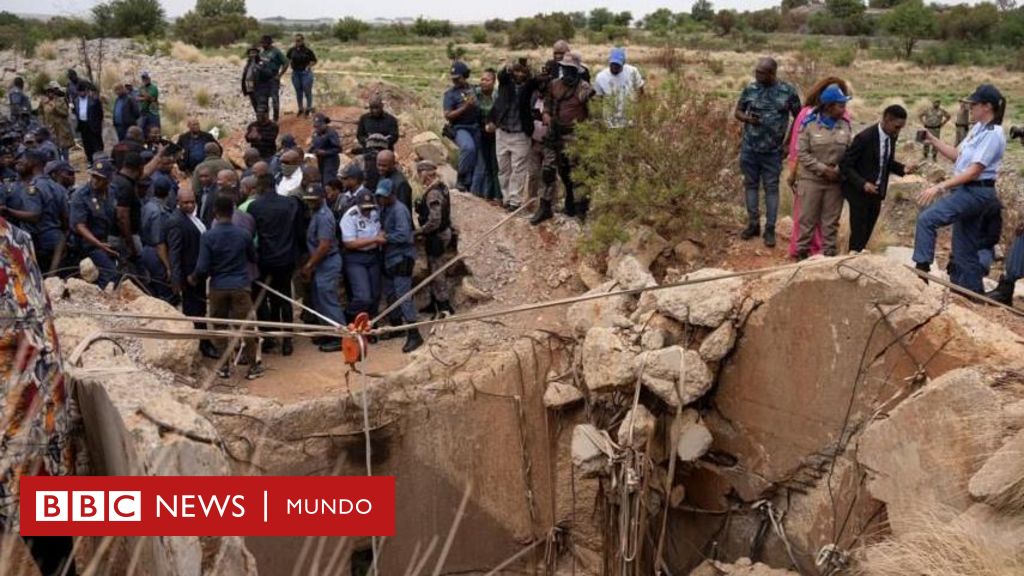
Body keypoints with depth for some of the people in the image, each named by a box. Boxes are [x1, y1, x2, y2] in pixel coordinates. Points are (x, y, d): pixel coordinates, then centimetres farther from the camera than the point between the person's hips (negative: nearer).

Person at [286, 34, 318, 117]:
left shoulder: (308, 50, -7)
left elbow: (314, 61, 1)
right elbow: (287, 59, 13)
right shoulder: (292, 50, 3)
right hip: (295, 73, 4)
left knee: (307, 91, -2)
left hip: (305, 73, -4)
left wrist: (308, 66, -11)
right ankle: (300, 109, 20)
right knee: (298, 91, 10)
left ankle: (309, 108, 10)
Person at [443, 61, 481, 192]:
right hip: (460, 128, -6)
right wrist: (465, 107, -18)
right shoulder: (450, 93, -3)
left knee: (474, 157, 7)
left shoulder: (473, 89, 11)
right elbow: (448, 115, -11)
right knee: (468, 147, -32)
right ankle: (461, 179, -19)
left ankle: (469, 184, 20)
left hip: (475, 127, 6)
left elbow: (479, 107, 26)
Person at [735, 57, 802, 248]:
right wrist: (748, 119, -14)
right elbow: (738, 112, 8)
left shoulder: (788, 91, -6)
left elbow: (798, 117, 3)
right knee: (751, 185, 10)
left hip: (773, 150, -2)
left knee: (771, 188, 3)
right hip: (749, 148, 3)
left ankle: (770, 229, 9)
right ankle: (753, 224, 23)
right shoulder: (750, 89, -2)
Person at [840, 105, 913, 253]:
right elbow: (844, 165, -20)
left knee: (867, 232, 14)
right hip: (860, 192, -7)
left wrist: (903, 169, -5)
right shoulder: (865, 137, -23)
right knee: (858, 233, -1)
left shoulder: (892, 136, -1)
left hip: (877, 192, 7)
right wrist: (862, 184, -29)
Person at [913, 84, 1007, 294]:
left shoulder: (993, 135, -17)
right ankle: (973, 293, 22)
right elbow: (958, 156, 19)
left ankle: (922, 267, -19)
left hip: (976, 192, -10)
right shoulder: (978, 128, 11)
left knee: (927, 219, -22)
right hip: (967, 191, 10)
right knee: (965, 250, 14)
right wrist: (933, 140, 9)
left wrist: (939, 187, -26)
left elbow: (973, 171, -22)